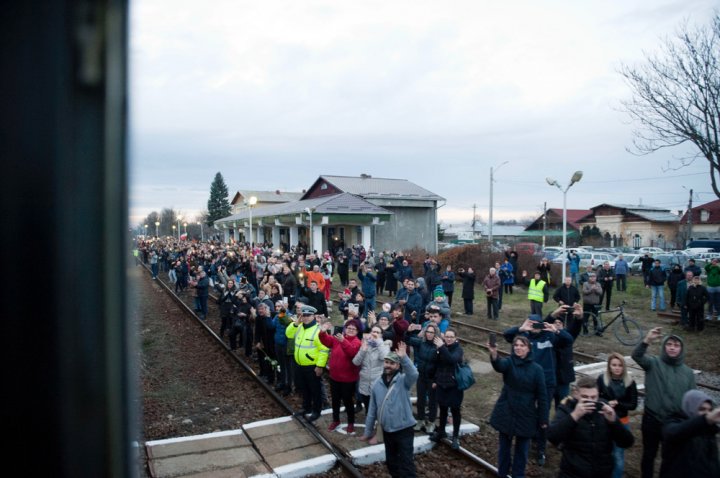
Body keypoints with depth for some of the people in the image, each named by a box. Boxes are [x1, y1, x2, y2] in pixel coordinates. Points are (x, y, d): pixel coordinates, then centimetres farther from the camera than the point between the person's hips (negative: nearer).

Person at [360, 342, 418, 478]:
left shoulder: (403, 380, -11)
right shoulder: (377, 384, 2)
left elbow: (414, 374, -36)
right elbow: (372, 409, 8)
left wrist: (404, 357, -48)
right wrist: (368, 431, 12)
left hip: (404, 430, -5)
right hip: (387, 431, 5)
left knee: (406, 464, -2)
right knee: (391, 462, 21)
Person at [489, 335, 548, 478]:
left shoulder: (536, 369, -6)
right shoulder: (509, 362, -7)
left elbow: (542, 396, -3)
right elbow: (498, 365, -33)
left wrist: (543, 419, -5)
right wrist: (494, 354, -54)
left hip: (526, 415, 0)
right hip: (506, 413, 0)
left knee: (522, 448, 13)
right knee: (504, 445, 14)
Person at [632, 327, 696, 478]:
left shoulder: (688, 372, 4)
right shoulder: (654, 363, -7)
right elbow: (636, 356, -28)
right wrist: (647, 340, -46)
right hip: (652, 419, -2)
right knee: (649, 454, 14)